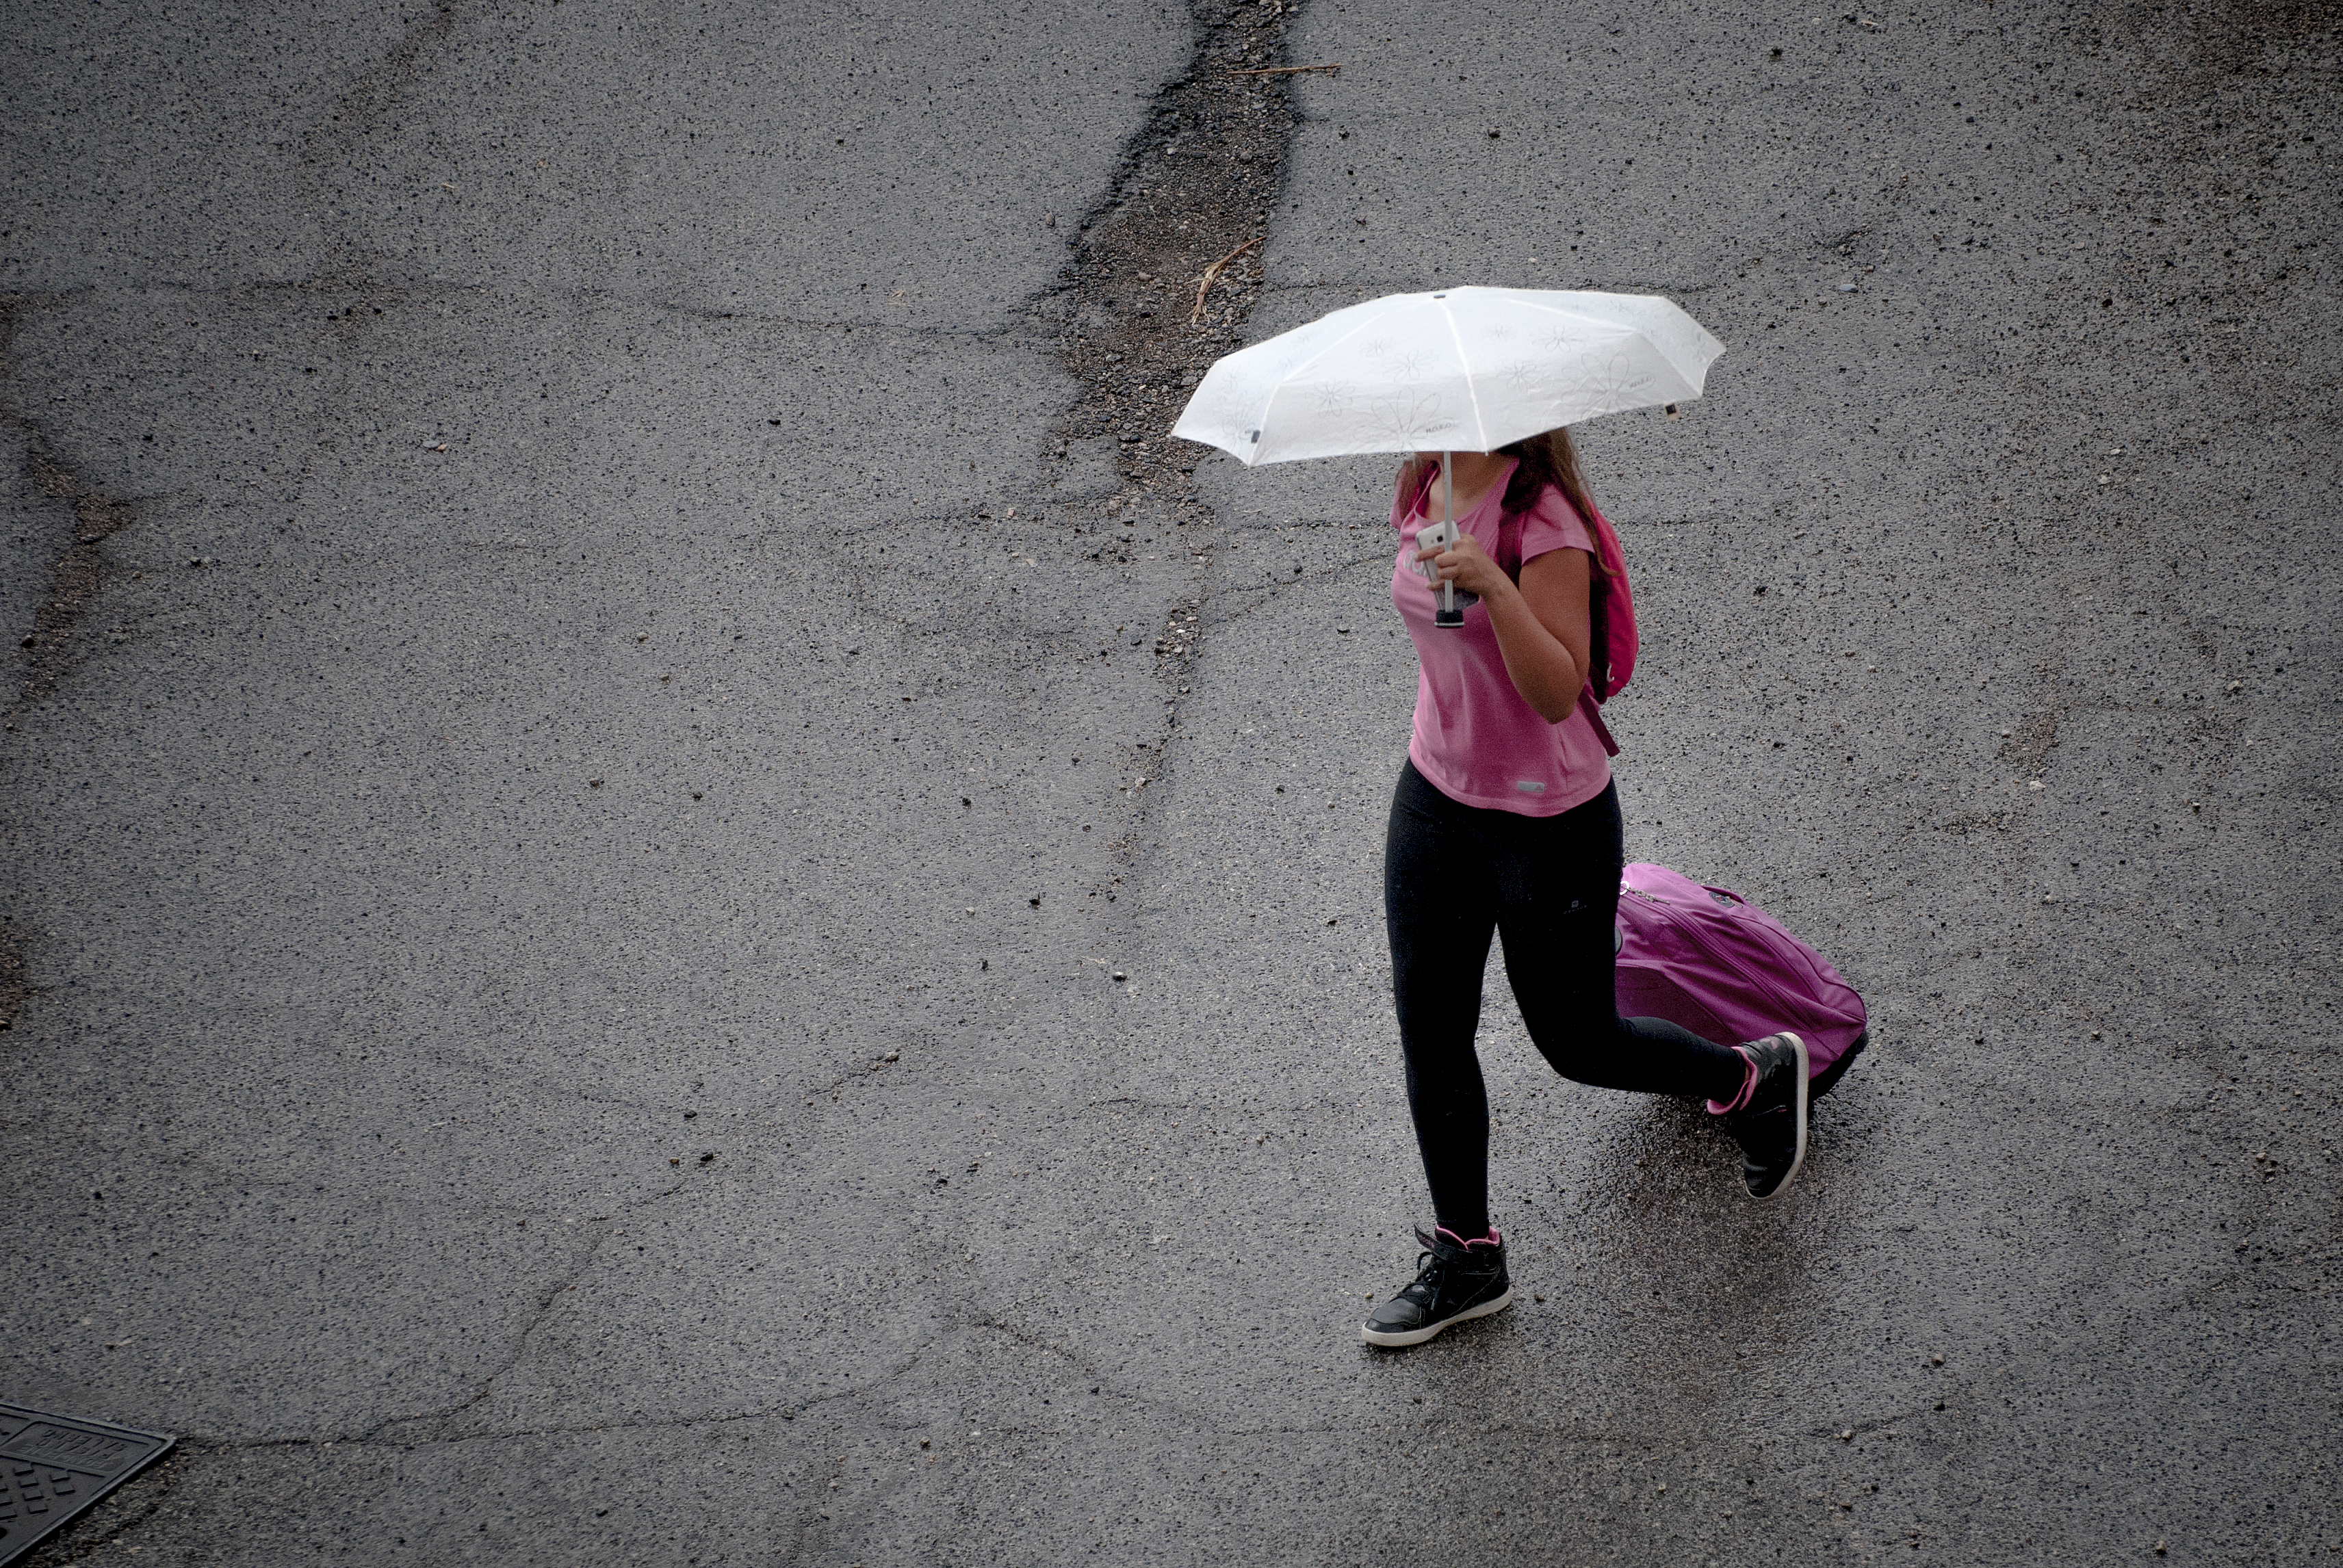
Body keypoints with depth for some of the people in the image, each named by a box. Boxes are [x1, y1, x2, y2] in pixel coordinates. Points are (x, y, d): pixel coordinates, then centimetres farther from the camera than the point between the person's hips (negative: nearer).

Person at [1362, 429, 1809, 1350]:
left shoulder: (1542, 522, -24)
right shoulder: (1423, 492, 0)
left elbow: (1559, 693, -30)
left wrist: (1494, 586, -43)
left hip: (1547, 820, -7)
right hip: (1435, 795, 7)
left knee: (1576, 1042, 8)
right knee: (1429, 1031, 9)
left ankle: (1759, 1080, 36)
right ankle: (1466, 1260, 24)